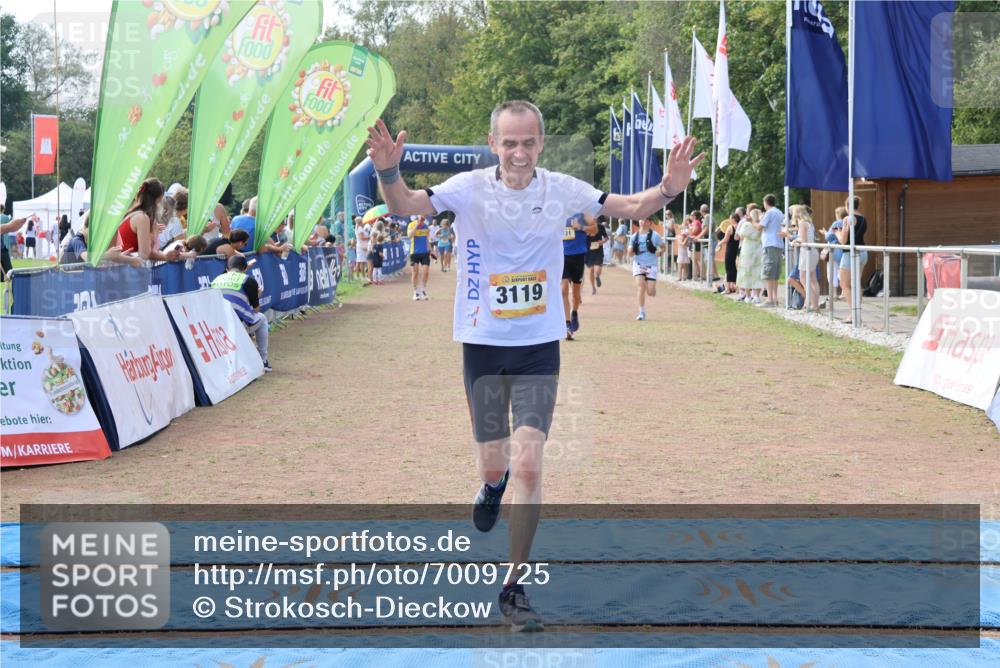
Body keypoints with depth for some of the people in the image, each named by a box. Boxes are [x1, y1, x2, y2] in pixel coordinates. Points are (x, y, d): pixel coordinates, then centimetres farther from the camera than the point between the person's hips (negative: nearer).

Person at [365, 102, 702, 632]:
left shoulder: (561, 190, -3)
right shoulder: (470, 188, -9)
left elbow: (630, 208, 7)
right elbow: (406, 206, -22)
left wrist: (667, 190, -14)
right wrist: (388, 172, -44)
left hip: (539, 346, 0)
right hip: (483, 343, 0)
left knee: (527, 464, -10)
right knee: (494, 464, 7)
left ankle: (514, 588, 2)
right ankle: (492, 485, 48)